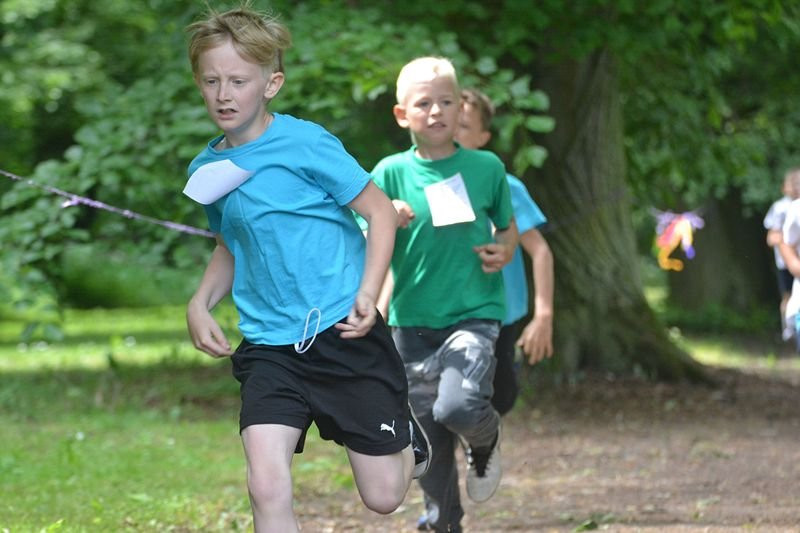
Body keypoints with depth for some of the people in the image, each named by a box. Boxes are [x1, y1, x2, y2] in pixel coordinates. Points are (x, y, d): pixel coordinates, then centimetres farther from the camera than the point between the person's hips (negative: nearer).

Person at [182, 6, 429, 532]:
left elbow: (381, 211, -6)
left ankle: (409, 437, 39)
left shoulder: (304, 143, -10)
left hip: (344, 333, -4)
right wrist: (201, 302, 7)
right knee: (267, 488, -17)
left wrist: (368, 294, -17)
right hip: (269, 346, 4)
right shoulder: (206, 170, 7)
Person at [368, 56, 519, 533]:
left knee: (458, 407, -26)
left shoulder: (486, 167, 1)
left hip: (475, 314, -2)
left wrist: (505, 251, -5)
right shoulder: (391, 174, -1)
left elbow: (508, 225, 17)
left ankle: (487, 441, 9)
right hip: (412, 321, 2)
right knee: (427, 440, 4)